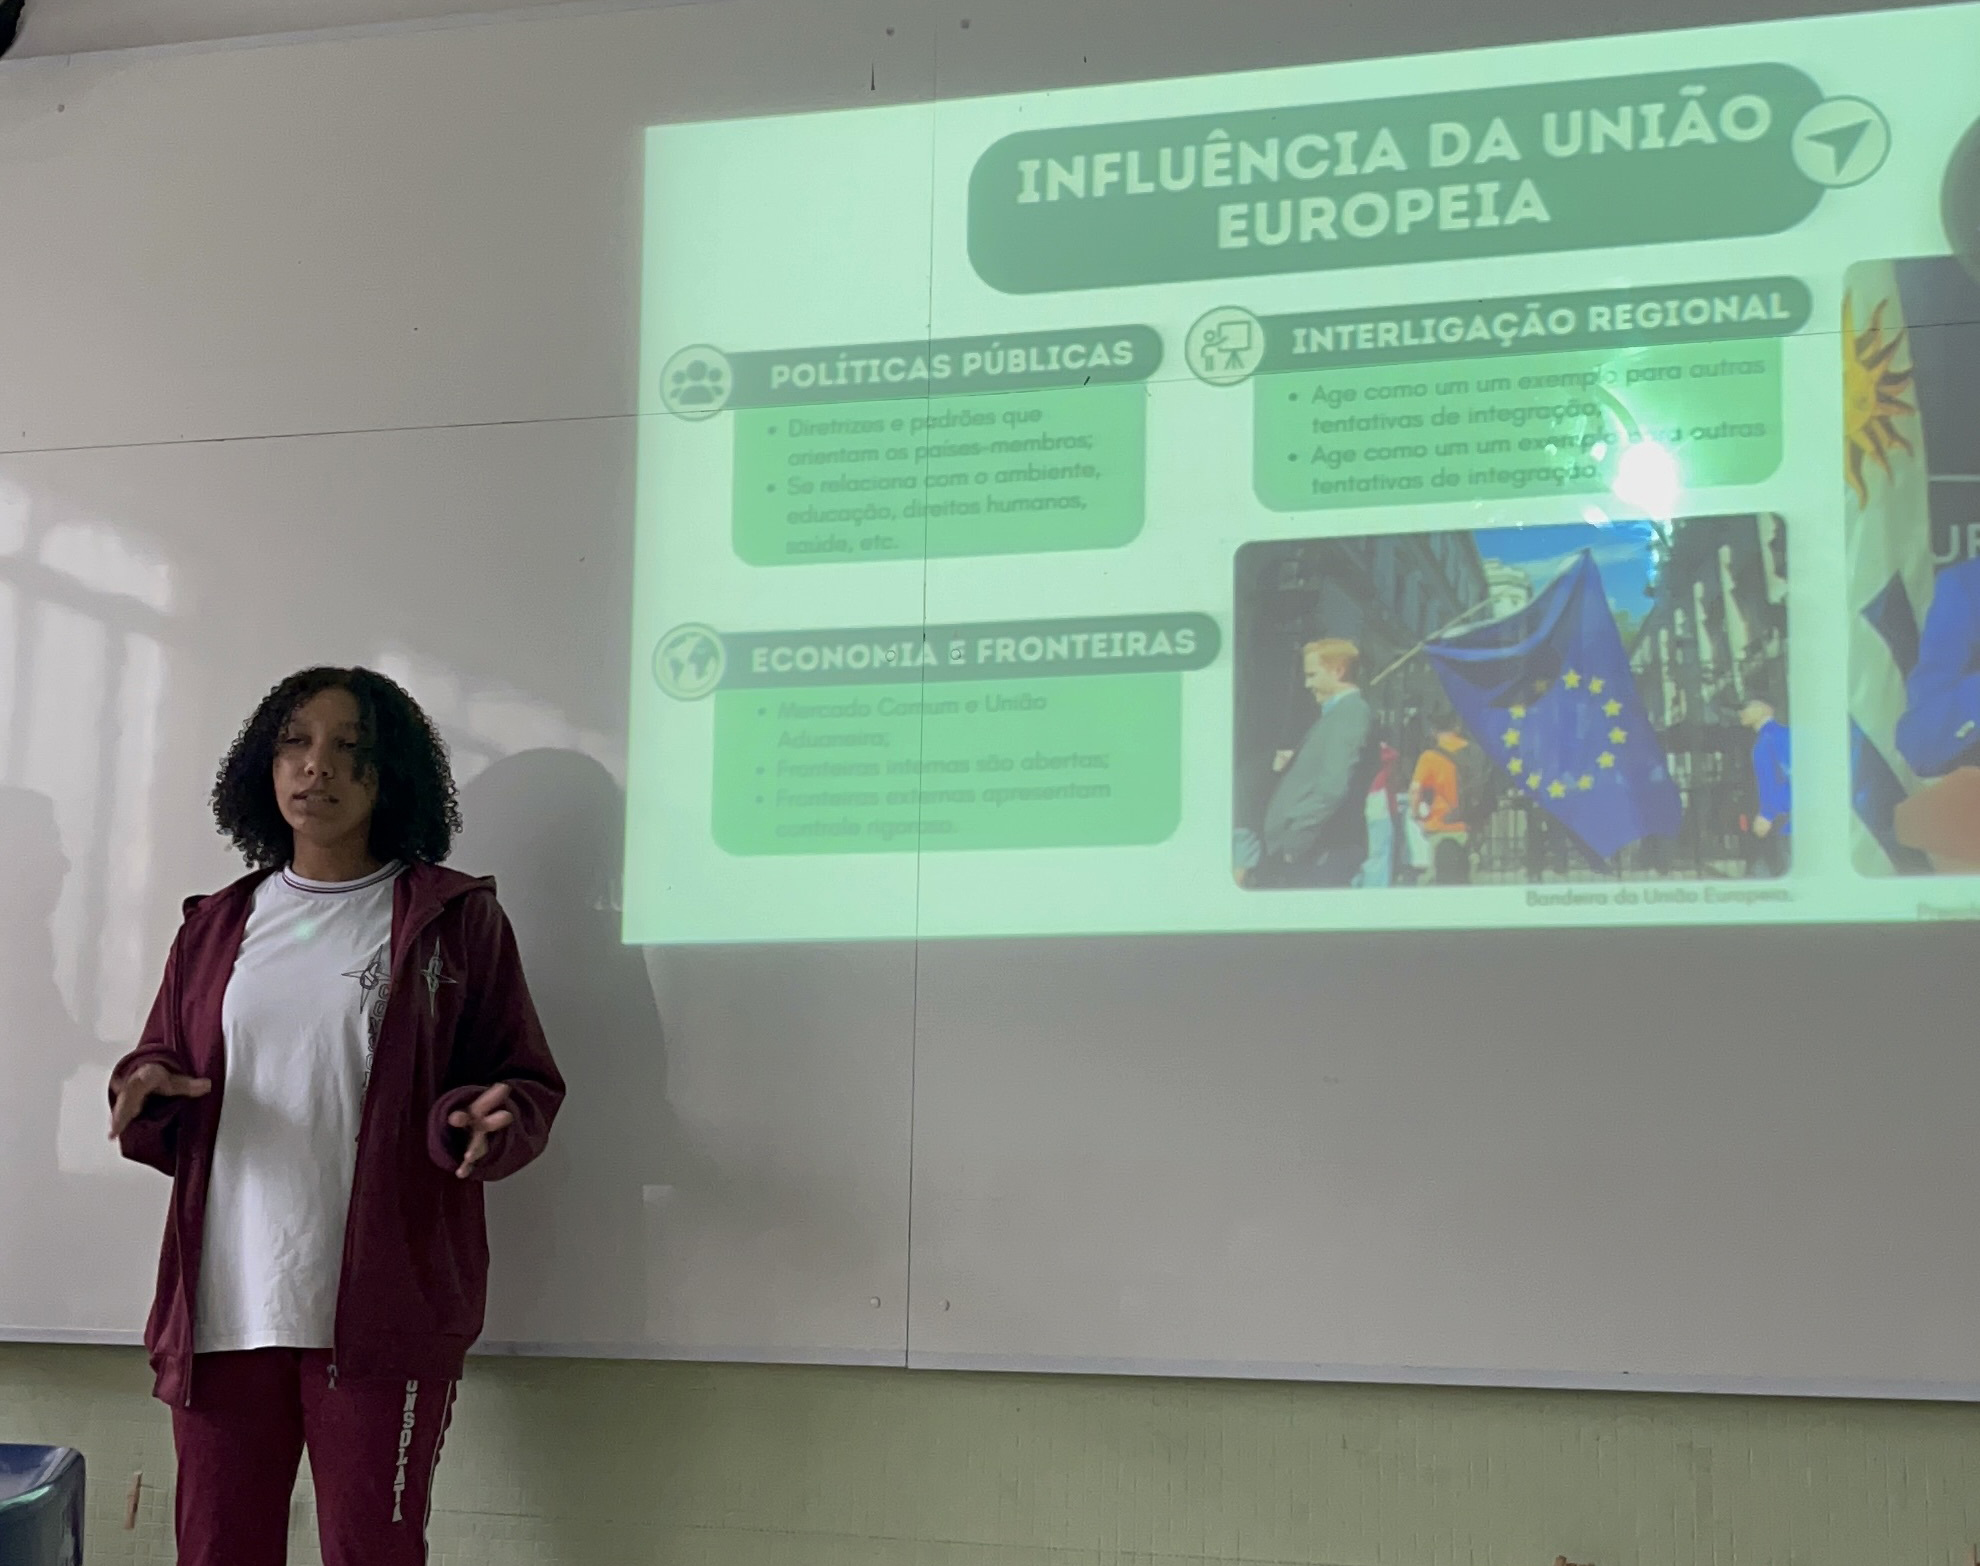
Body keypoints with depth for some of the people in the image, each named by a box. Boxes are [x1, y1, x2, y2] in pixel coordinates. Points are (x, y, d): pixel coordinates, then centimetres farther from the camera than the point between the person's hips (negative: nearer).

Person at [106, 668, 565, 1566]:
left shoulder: (455, 918, 3)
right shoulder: (215, 926, 15)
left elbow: (526, 1085, 4)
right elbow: (162, 1082, 20)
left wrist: (490, 1124, -19)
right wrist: (145, 1098, -4)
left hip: (383, 1313, -3)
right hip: (223, 1308, 4)